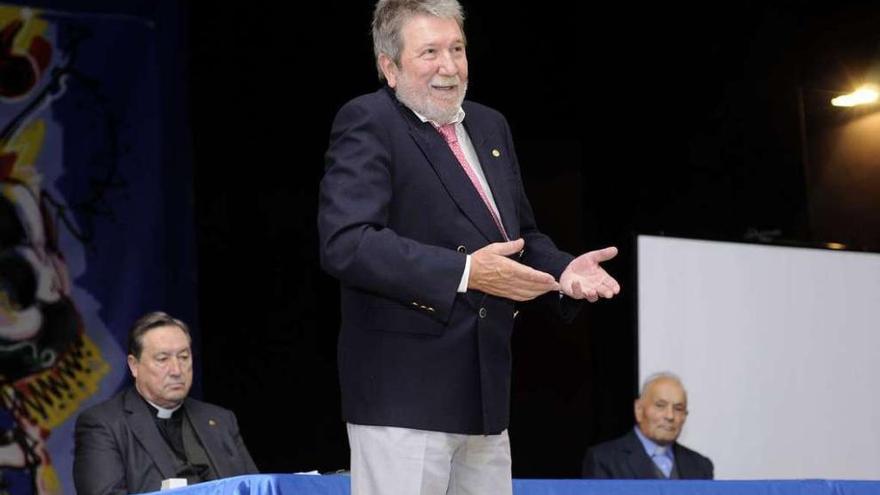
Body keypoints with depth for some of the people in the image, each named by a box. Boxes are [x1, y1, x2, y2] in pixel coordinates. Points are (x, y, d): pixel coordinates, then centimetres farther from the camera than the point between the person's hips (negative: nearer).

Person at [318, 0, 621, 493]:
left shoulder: (490, 127, 17)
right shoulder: (368, 123, -8)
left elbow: (522, 235, 26)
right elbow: (345, 243, -21)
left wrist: (561, 269, 3)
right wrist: (464, 273, -27)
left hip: (485, 392, 8)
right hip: (403, 393, -8)